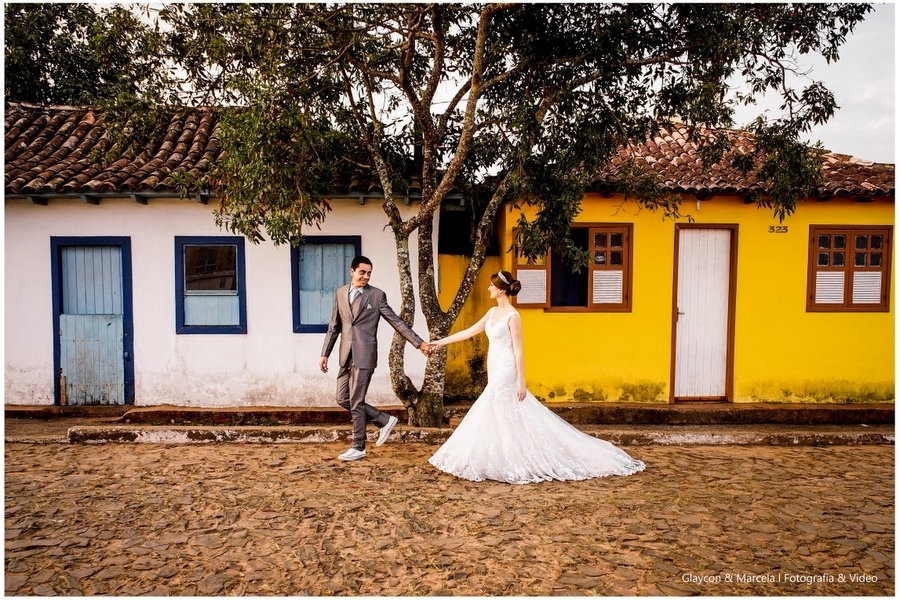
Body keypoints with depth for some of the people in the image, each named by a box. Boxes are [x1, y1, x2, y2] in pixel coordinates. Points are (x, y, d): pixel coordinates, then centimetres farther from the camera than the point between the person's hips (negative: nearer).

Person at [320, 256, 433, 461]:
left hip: (364, 355, -6)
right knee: (343, 399, 9)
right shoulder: (340, 293, 9)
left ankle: (358, 448, 13)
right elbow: (334, 326, 13)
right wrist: (325, 354, 10)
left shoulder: (377, 295, -4)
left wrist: (419, 343, -8)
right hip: (346, 356, 6)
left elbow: (396, 322, -3)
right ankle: (385, 420, 23)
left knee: (356, 402, -2)